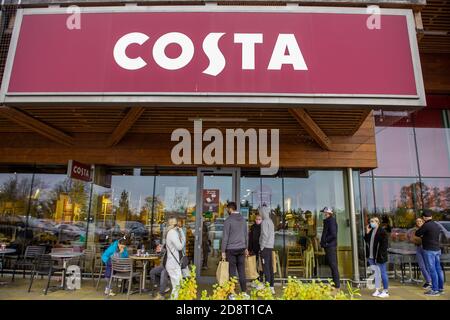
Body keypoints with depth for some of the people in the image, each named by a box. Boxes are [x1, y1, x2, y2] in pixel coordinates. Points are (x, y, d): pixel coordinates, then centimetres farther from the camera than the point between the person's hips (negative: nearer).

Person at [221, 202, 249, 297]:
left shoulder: (228, 220, -10)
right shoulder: (243, 219, 8)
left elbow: (225, 237, -11)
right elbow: (246, 235, 13)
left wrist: (223, 251, -6)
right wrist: (245, 247, 22)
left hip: (231, 249, -5)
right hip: (241, 248, 5)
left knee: (232, 271, 2)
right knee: (241, 271, 10)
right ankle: (244, 292, 14)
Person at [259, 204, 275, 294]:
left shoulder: (264, 222, -12)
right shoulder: (270, 221, 14)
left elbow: (265, 236, -17)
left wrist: (262, 247, -11)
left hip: (265, 247, -9)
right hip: (270, 247, 9)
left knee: (266, 267, -5)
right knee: (270, 267, 12)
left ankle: (268, 286, -4)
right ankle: (271, 287, 17)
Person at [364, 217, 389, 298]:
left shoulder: (382, 231, -10)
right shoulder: (370, 231, 12)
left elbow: (384, 244, -13)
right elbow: (367, 241, 14)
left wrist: (381, 254, -18)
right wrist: (367, 233, 2)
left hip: (379, 257, -7)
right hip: (371, 256, 7)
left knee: (383, 273, 4)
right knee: (376, 273, 14)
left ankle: (386, 291, 14)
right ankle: (377, 290, 23)